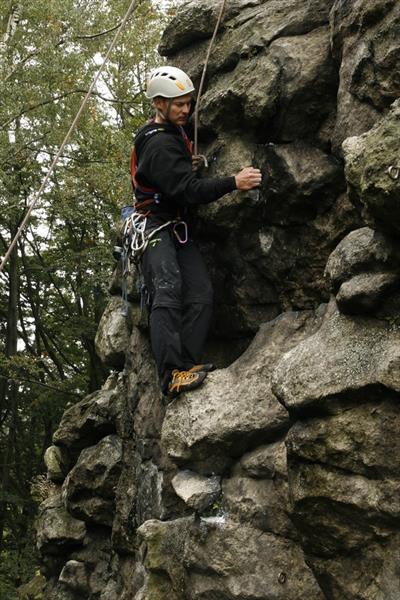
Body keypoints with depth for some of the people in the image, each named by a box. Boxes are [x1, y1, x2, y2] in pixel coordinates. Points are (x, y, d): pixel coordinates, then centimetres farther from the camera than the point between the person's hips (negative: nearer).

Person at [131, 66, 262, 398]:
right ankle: (173, 374, -39)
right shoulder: (159, 144, -16)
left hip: (179, 229, 10)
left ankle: (188, 363, -19)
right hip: (155, 227, -10)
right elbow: (188, 189, -25)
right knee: (168, 291, -27)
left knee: (201, 293, -10)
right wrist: (233, 183, -27)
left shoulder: (175, 132, 17)